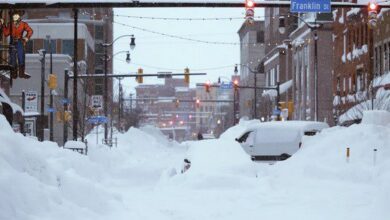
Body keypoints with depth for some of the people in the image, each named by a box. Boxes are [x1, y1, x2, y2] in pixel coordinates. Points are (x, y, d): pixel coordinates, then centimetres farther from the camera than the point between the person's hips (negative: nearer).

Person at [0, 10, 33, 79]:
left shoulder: (23, 24, 2)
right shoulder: (10, 25, 9)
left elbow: (30, 31, -4)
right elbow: (6, 33, 3)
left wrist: (27, 37, -16)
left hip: (20, 43, -2)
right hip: (12, 43, 2)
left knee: (21, 58, -3)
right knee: (12, 59, 3)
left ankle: (21, 73, 3)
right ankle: (13, 74, 10)